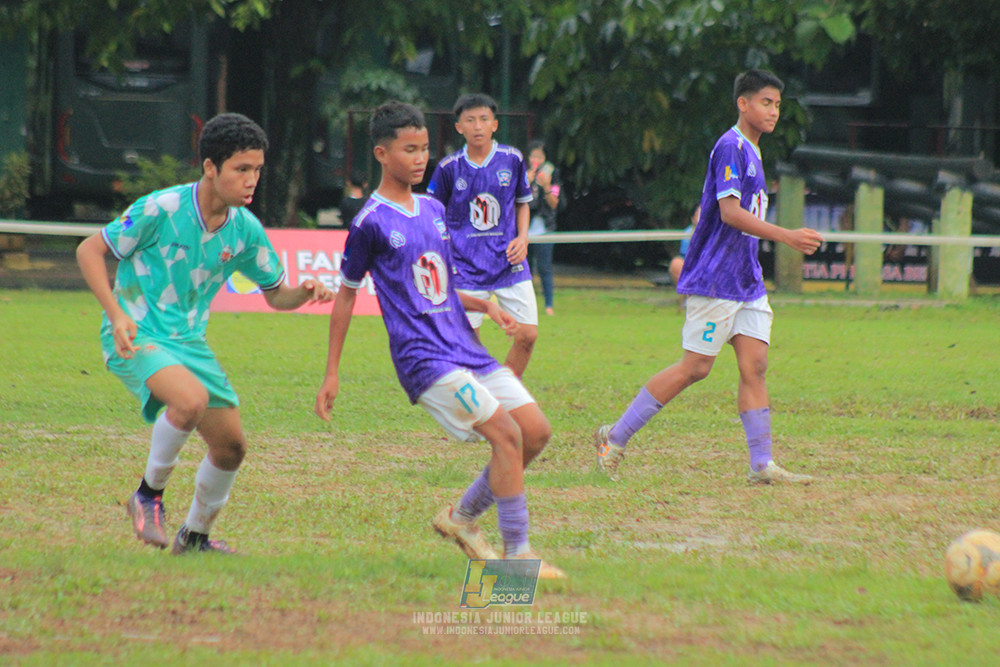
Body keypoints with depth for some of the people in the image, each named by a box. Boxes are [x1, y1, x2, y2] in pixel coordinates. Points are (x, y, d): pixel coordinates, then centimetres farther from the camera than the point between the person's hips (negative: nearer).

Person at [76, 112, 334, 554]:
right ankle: (149, 494, -10)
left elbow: (275, 294, 11)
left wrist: (304, 293, -13)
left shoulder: (245, 229, -1)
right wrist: (117, 315, -22)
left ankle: (195, 535, 29)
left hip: (188, 340, 6)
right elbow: (89, 251, -10)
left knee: (230, 446, 5)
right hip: (136, 336, -6)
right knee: (191, 399, -33)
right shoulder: (161, 209, -18)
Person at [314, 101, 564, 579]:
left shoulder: (433, 210, 14)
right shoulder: (371, 223, -6)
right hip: (423, 357, -8)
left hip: (467, 348, 8)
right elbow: (346, 294, 2)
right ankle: (516, 554, -13)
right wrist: (332, 374, 3)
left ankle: (461, 517, 17)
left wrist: (485, 306, 6)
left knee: (536, 432, 1)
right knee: (507, 433, -19)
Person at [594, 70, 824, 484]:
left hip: (746, 280, 9)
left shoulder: (750, 152, 18)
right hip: (715, 278, -9)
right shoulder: (730, 147, -13)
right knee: (695, 367, -6)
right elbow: (730, 212, -22)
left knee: (754, 365, 0)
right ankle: (615, 437, 3)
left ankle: (762, 465, -3)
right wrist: (787, 237, -25)